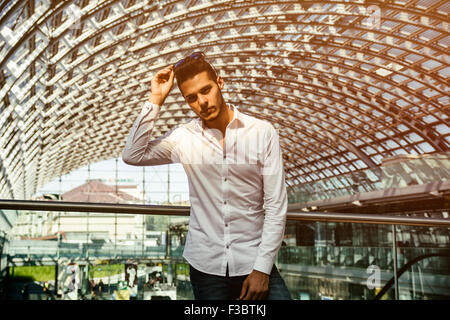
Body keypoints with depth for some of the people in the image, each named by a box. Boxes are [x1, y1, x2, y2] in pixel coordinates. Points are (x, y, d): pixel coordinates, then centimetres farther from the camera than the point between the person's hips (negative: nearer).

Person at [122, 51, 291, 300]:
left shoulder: (262, 132, -6)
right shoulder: (184, 137, 2)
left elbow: (276, 207, -6)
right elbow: (132, 155, -8)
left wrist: (262, 269, -10)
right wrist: (155, 100, -8)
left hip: (253, 262, -1)